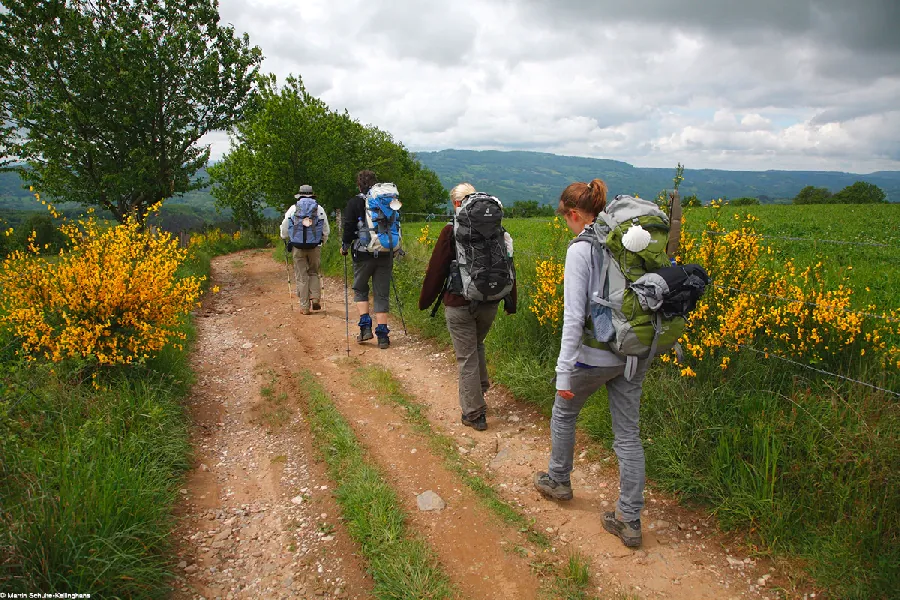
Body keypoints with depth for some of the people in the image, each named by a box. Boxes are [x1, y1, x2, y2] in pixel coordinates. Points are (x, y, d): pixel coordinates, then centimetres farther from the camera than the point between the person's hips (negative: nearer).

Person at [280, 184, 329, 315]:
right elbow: (326, 230, 9)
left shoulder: (293, 208, 2)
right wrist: (323, 241, 25)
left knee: (301, 276, 4)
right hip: (315, 246, 1)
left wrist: (286, 241, 23)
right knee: (314, 272, 17)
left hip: (298, 247, -1)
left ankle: (305, 307, 5)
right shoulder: (319, 208, 4)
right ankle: (315, 298, -1)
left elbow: (284, 228, 5)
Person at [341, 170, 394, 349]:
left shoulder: (354, 203, -4)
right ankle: (382, 334, 3)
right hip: (385, 255, 3)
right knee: (382, 294, 6)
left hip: (363, 254, -2)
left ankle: (365, 326, 5)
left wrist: (345, 247, 11)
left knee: (360, 289, 17)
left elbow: (349, 228, -6)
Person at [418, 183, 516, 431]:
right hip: (489, 303, 4)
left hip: (459, 305, -4)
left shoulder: (451, 231, -11)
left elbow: (436, 270, -7)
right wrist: (510, 303, 17)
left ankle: (474, 414, 12)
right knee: (477, 346, 29)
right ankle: (480, 390, 36)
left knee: (467, 358, 5)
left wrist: (425, 300, 6)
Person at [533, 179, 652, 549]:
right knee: (628, 435, 13)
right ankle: (629, 521, 21)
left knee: (564, 413, 22)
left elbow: (574, 316, -20)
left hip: (594, 354, -6)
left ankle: (558, 480, 42)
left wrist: (564, 373, -17)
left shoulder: (580, 250, -17)